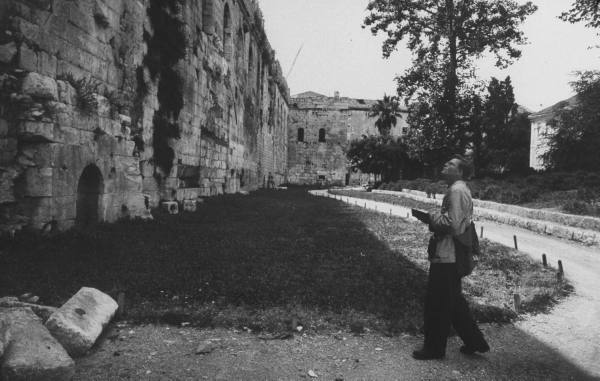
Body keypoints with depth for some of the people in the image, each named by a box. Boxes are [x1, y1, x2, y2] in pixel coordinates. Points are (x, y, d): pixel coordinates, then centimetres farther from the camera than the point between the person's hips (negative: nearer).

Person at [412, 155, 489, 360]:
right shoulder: (461, 190, 17)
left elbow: (452, 224, -23)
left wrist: (431, 217, -10)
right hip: (452, 255, 11)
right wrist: (434, 218, 8)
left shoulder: (456, 191, -16)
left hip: (446, 256, -11)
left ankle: (434, 348, 14)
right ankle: (474, 341, 28)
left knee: (436, 303, 1)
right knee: (454, 301, 20)